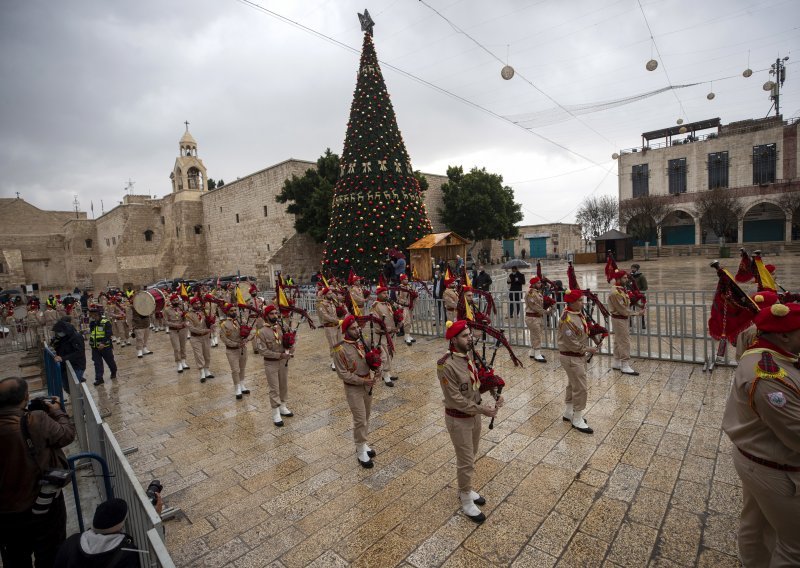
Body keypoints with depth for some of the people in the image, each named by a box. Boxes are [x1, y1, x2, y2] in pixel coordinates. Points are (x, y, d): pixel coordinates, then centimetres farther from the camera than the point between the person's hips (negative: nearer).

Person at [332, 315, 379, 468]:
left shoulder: (364, 342, -1)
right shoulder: (340, 349, -19)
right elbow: (343, 374, -18)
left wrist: (377, 369, -13)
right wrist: (362, 381, -21)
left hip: (368, 385, 6)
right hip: (353, 388, -6)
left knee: (366, 417, 18)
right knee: (360, 420, -2)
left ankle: (363, 444, 37)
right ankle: (361, 452, 15)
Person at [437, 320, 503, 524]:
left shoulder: (468, 357, -3)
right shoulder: (446, 365, -28)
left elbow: (478, 383, 6)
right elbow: (455, 399, -25)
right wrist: (481, 410, -22)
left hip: (474, 414, 7)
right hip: (458, 419, -7)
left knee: (470, 457, 24)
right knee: (466, 461, 8)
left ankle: (465, 489, 46)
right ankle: (466, 500, 31)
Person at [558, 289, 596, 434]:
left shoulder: (579, 313, 4)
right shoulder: (567, 319, -24)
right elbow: (571, 342, -23)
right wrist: (586, 349, -17)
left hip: (579, 355, 10)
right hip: (571, 357, -10)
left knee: (573, 384, 19)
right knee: (580, 387, -5)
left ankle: (568, 413, 34)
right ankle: (577, 420, 7)